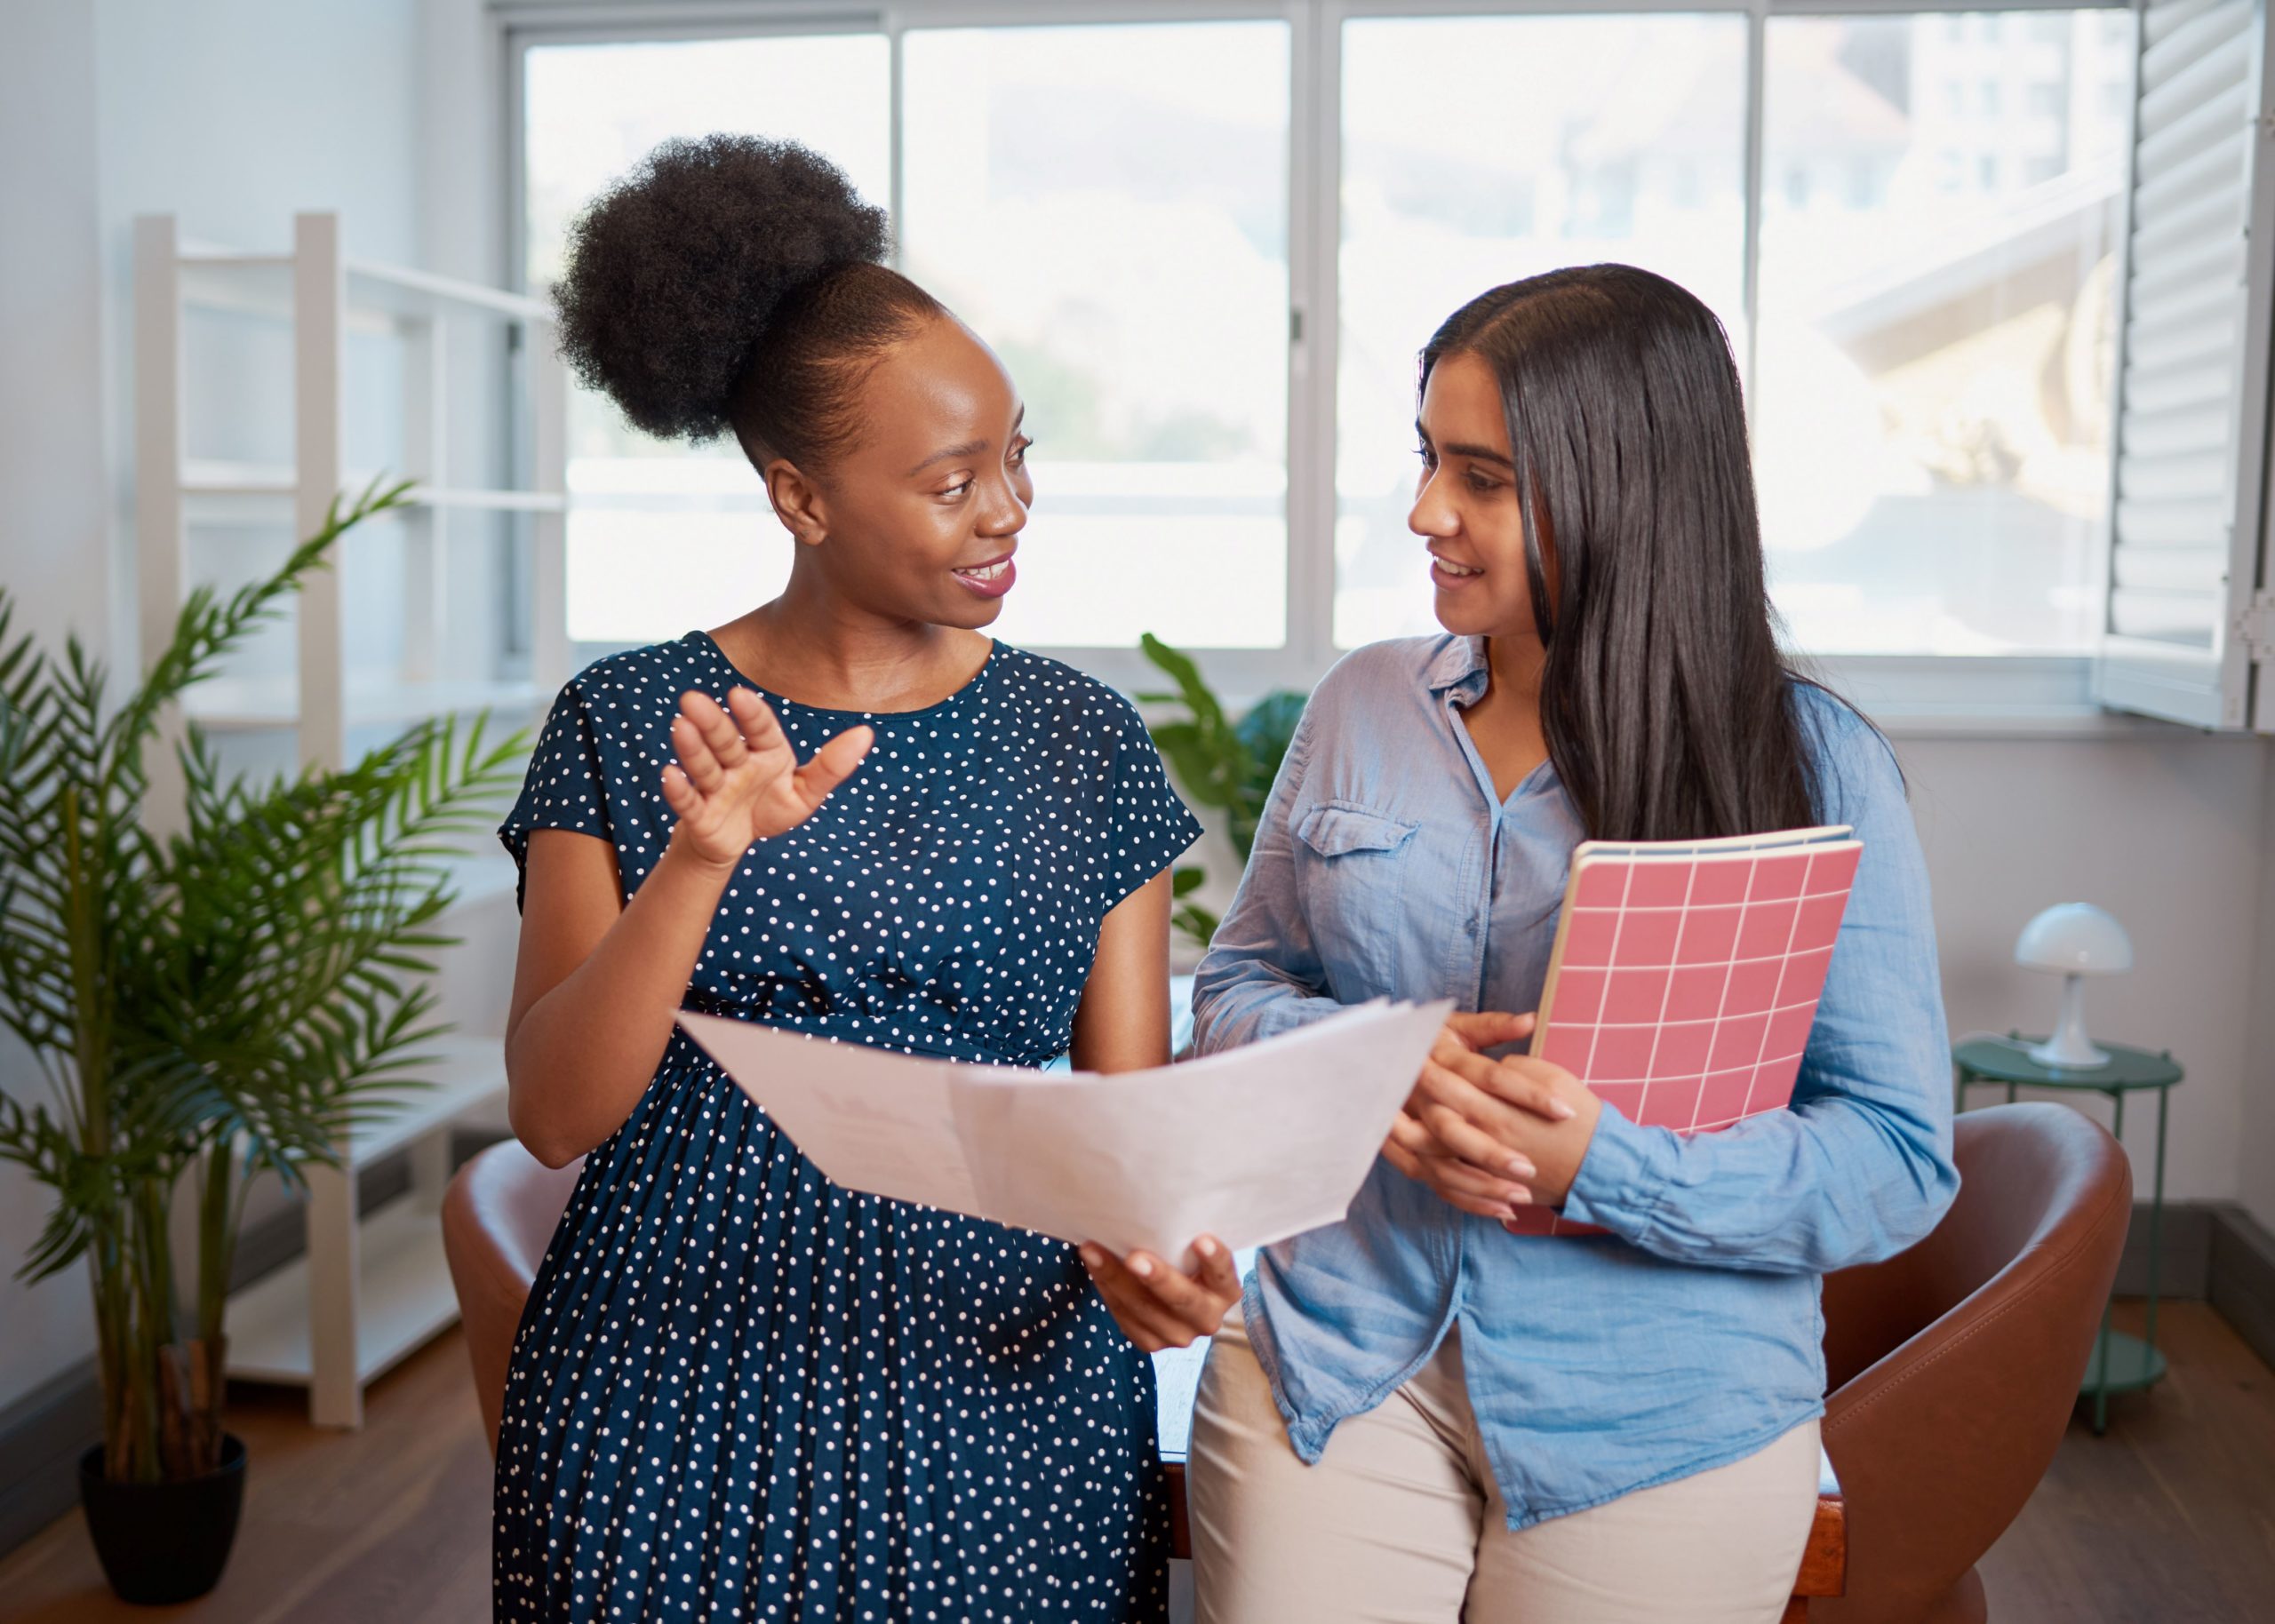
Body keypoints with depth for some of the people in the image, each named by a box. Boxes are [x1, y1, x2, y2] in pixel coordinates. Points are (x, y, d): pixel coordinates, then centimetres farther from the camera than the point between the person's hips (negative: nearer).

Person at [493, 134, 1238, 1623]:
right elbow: (556, 1114, -8)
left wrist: (1156, 1248, -19)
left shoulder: (1084, 745, 2)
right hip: (680, 1409, -1)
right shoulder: (627, 728, -2)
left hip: (997, 1405, 1)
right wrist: (699, 864, -22)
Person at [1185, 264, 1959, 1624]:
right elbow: (1241, 987, 7)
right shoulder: (1365, 708, 2)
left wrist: (1604, 1165, -26)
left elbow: (1901, 1159, -11)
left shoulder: (1817, 768, -9)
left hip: (1660, 1424, -2)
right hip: (1336, 1367, 3)